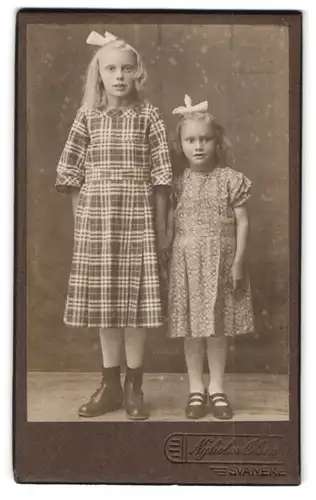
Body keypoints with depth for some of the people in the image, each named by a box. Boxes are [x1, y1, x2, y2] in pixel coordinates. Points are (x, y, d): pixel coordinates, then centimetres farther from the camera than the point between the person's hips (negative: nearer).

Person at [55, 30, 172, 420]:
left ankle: (134, 387, 16)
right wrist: (79, 220, 4)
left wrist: (161, 227, -1)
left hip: (136, 220, -2)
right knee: (103, 302, 7)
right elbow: (72, 173, 8)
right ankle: (110, 385, 21)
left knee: (135, 301, 1)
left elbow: (160, 176, 1)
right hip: (95, 221, 2)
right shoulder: (87, 116, 6)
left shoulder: (148, 116, 1)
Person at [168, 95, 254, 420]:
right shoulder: (178, 182, 1)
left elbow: (241, 221, -2)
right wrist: (167, 256, 0)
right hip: (186, 261, 1)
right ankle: (196, 388, 19)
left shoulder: (230, 179, -2)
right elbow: (169, 222, 4)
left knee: (219, 326, 7)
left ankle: (217, 388, 21)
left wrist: (238, 260, -7)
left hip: (221, 260, 0)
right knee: (191, 326, 6)